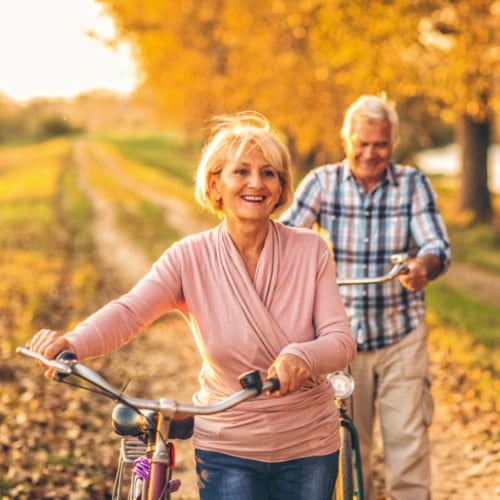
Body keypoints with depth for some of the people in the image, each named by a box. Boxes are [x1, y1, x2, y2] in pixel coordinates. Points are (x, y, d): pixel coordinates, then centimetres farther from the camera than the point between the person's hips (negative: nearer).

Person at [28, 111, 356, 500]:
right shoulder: (190, 258, -9)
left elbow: (342, 340, -13)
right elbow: (129, 311, -24)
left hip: (309, 446, 1)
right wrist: (71, 343, -45)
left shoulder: (311, 251, -8)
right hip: (227, 449, -1)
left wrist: (302, 357, -37)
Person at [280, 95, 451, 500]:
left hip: (401, 336, -1)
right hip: (341, 335, 1)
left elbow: (438, 245, -14)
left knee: (408, 442, -3)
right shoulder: (322, 182, -2)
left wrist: (425, 265, -38)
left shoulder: (413, 184, -3)